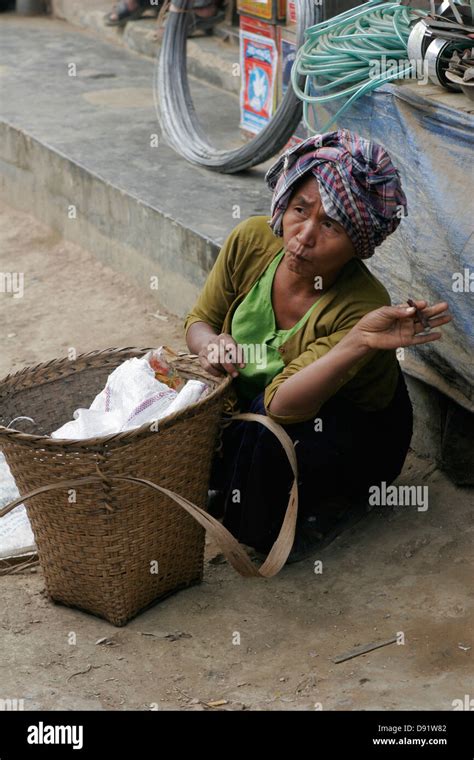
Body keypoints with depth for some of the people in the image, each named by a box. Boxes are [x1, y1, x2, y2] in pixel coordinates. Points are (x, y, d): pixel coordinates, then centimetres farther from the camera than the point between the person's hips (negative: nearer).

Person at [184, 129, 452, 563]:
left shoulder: (361, 307, -33)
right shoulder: (251, 240, -19)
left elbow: (282, 403, -41)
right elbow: (199, 322, -3)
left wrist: (360, 342, -54)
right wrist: (211, 344, -27)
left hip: (358, 434, -5)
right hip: (248, 407, 5)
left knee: (271, 427, -35)